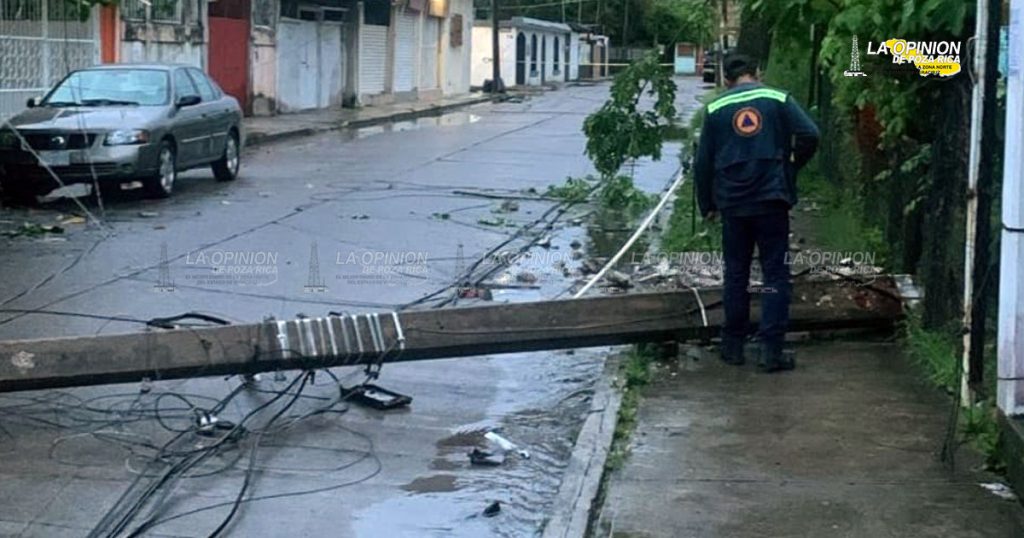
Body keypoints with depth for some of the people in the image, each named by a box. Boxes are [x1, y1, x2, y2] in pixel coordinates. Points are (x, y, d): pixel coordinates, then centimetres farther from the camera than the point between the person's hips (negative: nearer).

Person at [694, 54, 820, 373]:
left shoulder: (716, 108, 6)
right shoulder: (778, 99, 2)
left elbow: (703, 163, 6)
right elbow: (809, 135, -10)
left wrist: (707, 205, 16)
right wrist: (792, 167, 8)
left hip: (732, 203, 2)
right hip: (771, 199, -2)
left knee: (736, 274, 13)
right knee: (775, 274, 2)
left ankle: (733, 346, 17)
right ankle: (771, 350, -4)